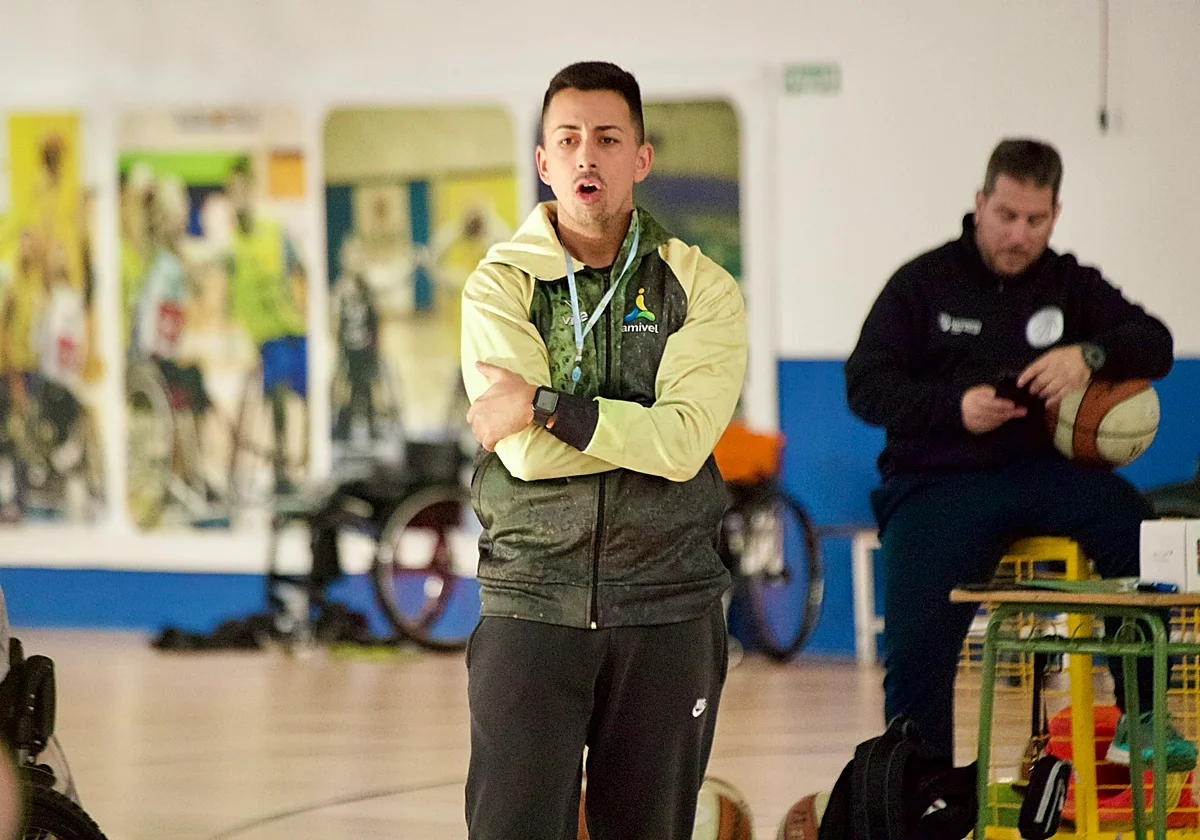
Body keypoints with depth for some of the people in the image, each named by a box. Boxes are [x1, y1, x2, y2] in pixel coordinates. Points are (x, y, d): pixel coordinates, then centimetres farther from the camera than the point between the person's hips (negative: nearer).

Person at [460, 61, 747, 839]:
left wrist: (545, 405, -14)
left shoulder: (701, 289, 2)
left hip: (667, 611, 1)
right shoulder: (500, 286, 1)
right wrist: (644, 427, -10)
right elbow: (527, 455, -12)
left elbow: (684, 445, -14)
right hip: (532, 606, -1)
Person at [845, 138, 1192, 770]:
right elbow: (866, 385, -2)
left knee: (1135, 526, -28)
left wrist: (1090, 355, -20)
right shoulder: (923, 284, 5)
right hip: (937, 483, -1)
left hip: (1043, 471, 1)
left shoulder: (1070, 285, 12)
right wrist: (954, 407, -18)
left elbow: (1154, 344, 2)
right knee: (916, 646, -19)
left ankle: (1140, 720, -19)